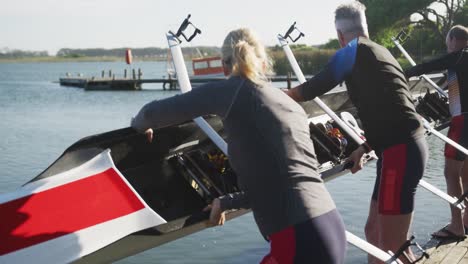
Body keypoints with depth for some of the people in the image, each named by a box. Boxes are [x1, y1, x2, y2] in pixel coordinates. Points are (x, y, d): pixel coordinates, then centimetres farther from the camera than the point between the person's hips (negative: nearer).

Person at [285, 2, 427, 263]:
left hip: (400, 152, -10)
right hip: (404, 147, 10)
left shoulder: (354, 51, -5)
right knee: (375, 229, 18)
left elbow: (314, 89, -5)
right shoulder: (380, 52, 21)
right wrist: (364, 149, 27)